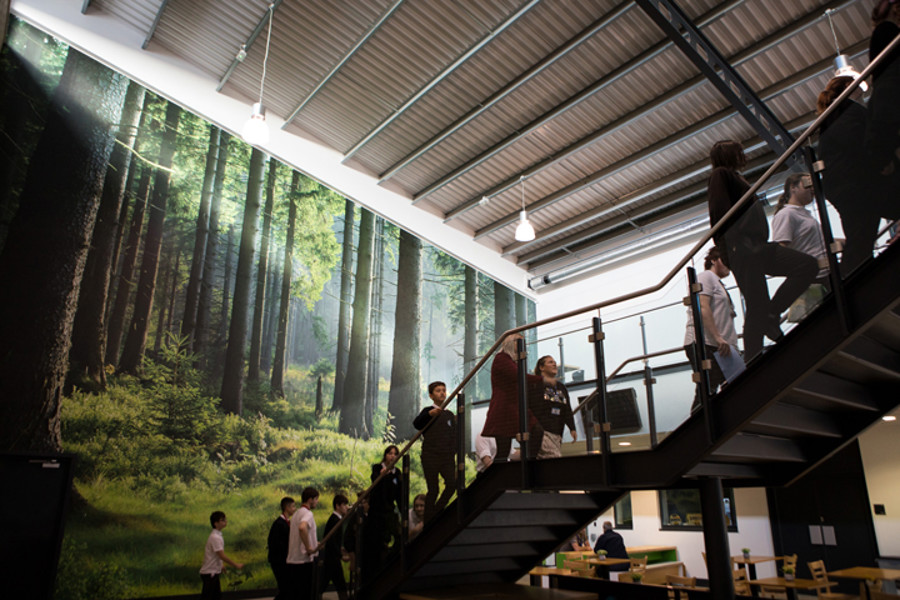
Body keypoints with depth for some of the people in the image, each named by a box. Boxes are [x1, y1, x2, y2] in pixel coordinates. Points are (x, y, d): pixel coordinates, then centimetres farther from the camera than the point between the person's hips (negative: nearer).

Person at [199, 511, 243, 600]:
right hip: (209, 573, -10)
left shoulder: (217, 535, 9)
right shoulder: (215, 537, -21)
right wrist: (236, 565, -17)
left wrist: (220, 565, 17)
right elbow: (222, 555, -23)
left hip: (214, 572, 10)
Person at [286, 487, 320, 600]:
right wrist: (309, 548, -27)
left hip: (292, 560, 9)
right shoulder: (307, 513, -14)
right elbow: (302, 527, -37)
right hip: (304, 561, -9)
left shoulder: (296, 513, 16)